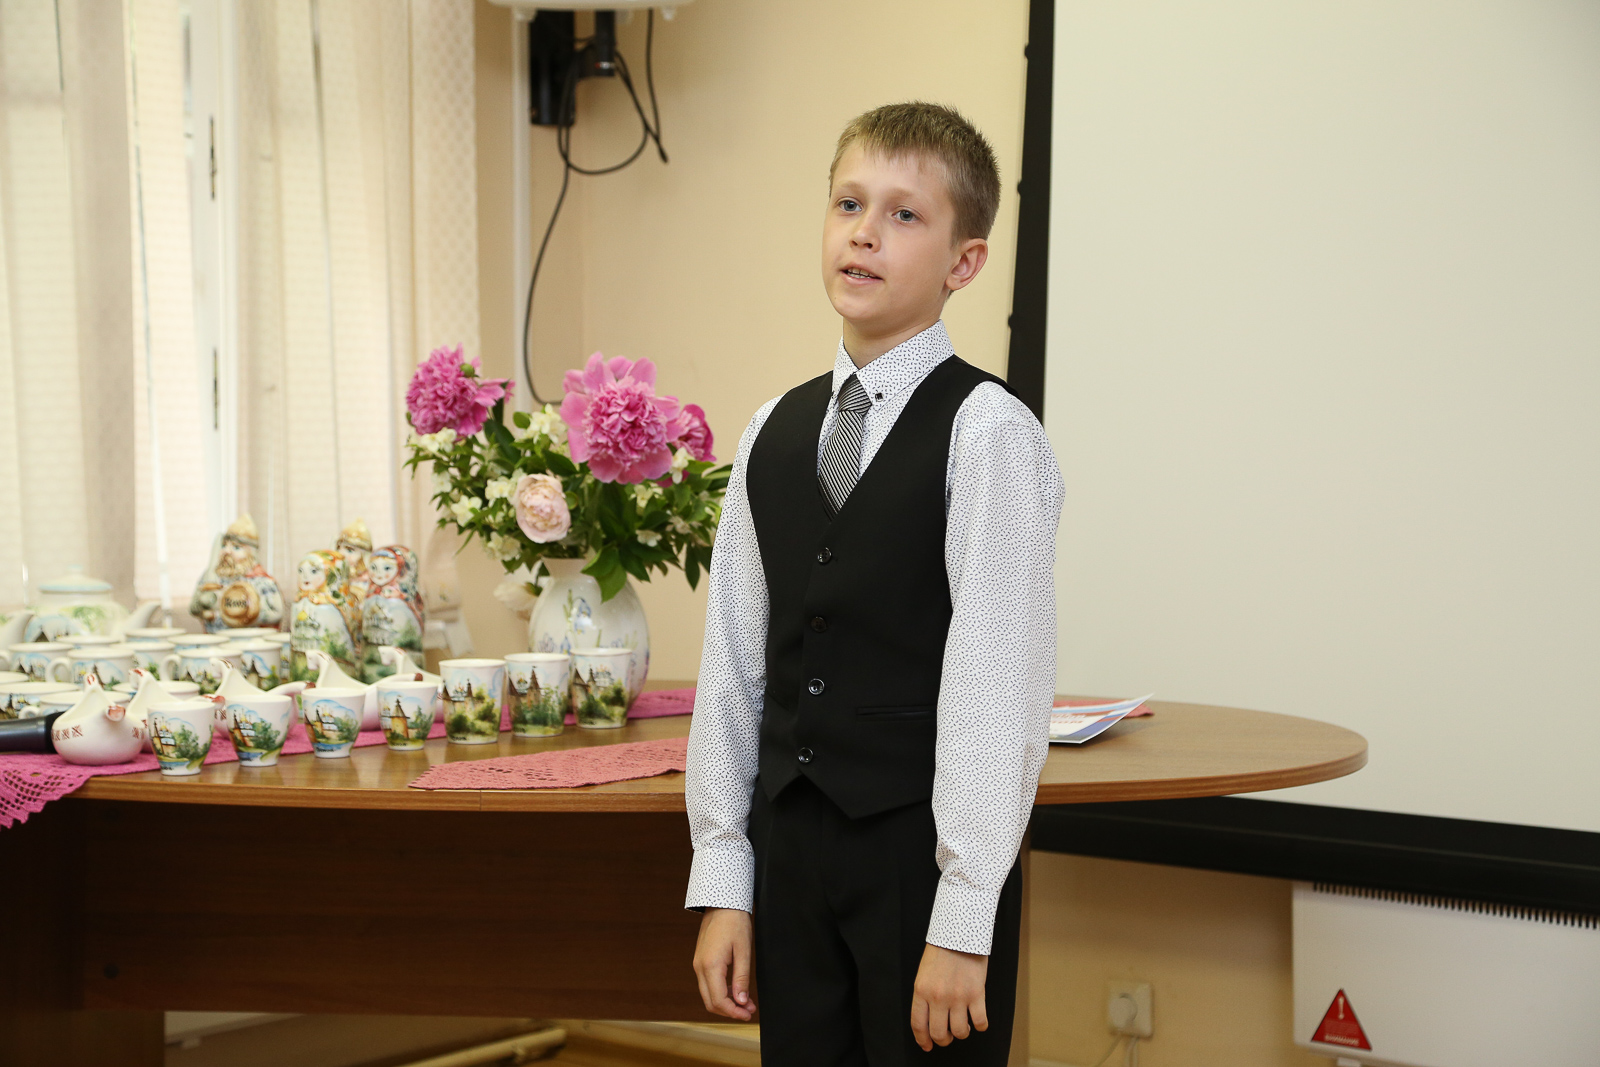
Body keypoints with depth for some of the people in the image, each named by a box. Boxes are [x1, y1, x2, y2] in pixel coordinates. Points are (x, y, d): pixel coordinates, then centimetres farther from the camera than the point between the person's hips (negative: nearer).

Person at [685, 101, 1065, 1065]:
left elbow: (998, 684, -14)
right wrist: (722, 885, 6)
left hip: (929, 853, -5)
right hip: (791, 850, 5)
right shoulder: (774, 434, 9)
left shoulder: (988, 433, -10)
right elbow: (732, 662, 9)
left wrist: (963, 923, -15)